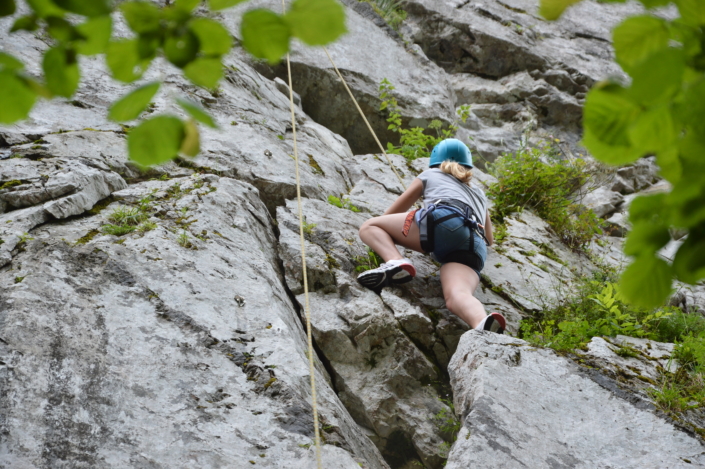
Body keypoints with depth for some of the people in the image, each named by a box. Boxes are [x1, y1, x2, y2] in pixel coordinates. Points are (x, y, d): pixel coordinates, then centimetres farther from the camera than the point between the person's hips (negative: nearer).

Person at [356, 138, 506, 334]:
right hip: (475, 247, 4)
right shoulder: (479, 193, 44)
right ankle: (484, 324, -59)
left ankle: (395, 263, -24)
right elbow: (489, 239, 53)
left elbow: (391, 214, 37)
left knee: (369, 227, 8)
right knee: (455, 297, -23)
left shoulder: (430, 174, 34)